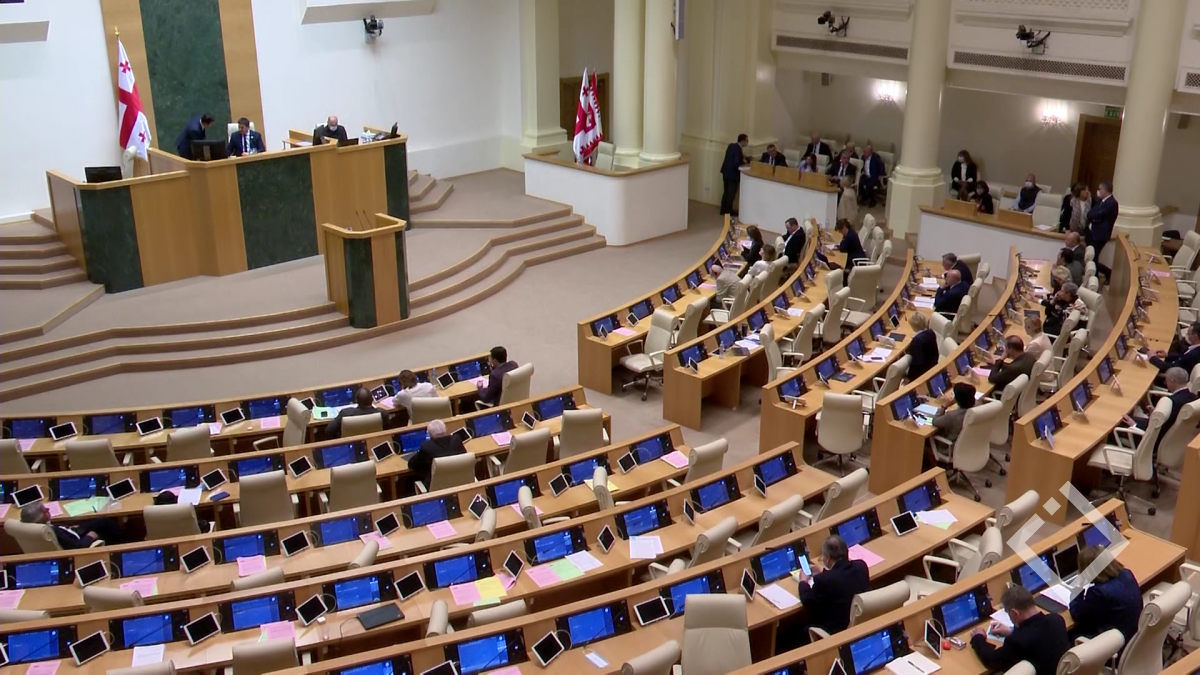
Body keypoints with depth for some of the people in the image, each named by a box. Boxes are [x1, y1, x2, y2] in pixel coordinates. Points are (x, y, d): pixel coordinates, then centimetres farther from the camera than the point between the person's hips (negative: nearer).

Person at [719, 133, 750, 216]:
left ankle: (723, 210, 23)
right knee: (731, 193, 4)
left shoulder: (731, 145, 5)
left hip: (726, 172, 9)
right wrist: (743, 161, -7)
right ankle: (729, 211, 11)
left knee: (726, 192, 18)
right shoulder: (738, 150, -22)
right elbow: (736, 163, -27)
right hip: (732, 174, -9)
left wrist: (743, 158, 7)